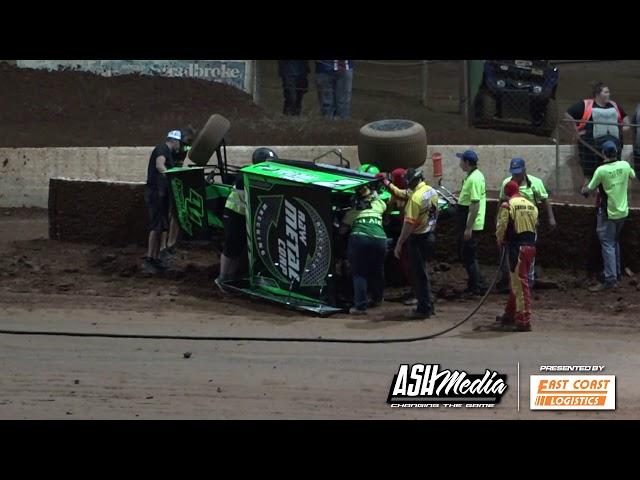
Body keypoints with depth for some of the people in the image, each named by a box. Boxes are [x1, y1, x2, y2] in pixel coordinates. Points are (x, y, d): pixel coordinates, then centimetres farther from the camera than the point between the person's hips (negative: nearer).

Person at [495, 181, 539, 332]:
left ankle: (524, 321, -7)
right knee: (517, 282, 19)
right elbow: (534, 225, 13)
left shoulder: (507, 206, -8)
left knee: (520, 284, -5)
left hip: (517, 247, -7)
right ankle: (509, 315, 30)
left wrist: (500, 240, 9)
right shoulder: (532, 206, 12)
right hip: (531, 245, 7)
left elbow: (501, 227, -10)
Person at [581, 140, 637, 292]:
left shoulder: (601, 170, -19)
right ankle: (617, 273, 30)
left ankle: (610, 280, -11)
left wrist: (584, 190, 14)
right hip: (623, 211, 6)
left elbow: (590, 189, -9)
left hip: (608, 213, -6)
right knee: (615, 242, 22)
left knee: (608, 245, -5)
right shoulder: (625, 165, -4)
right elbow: (633, 176, 19)